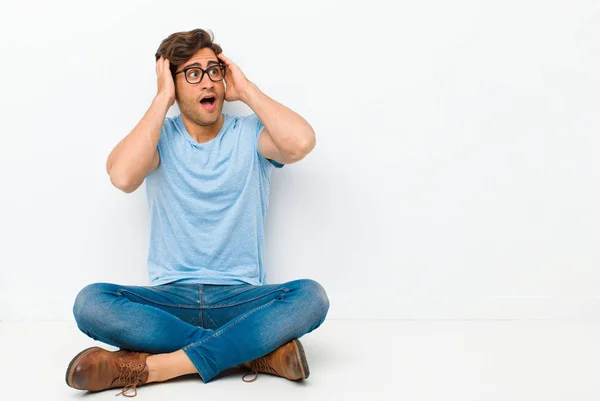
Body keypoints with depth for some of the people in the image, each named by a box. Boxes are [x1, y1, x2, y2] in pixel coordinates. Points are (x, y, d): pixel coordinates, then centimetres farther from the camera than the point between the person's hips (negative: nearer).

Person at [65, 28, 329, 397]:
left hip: (241, 298, 0)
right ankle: (257, 350, -24)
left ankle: (150, 365, -28)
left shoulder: (250, 134, 2)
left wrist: (247, 90, -7)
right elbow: (123, 177, -20)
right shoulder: (160, 137, 3)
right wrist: (162, 99, -10)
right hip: (169, 298, 1)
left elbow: (301, 142, -21)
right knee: (91, 302, -27)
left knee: (311, 296, -29)